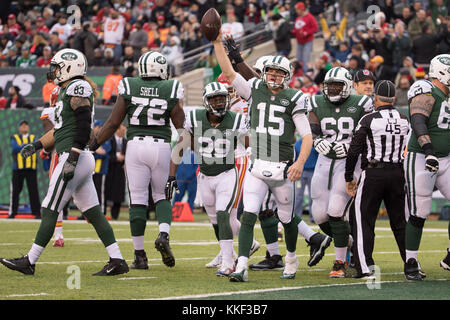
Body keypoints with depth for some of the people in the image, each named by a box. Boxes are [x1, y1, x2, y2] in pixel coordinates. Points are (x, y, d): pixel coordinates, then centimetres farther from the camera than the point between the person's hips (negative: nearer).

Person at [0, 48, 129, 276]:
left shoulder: (78, 88, -10)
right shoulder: (67, 91, 20)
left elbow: (84, 127, -18)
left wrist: (72, 160, -22)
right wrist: (36, 145, 24)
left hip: (76, 158, -10)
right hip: (83, 161, 10)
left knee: (50, 211, -5)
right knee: (93, 213, 7)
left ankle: (30, 261, -1)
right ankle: (117, 260, 4)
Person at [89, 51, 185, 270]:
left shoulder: (129, 88, 2)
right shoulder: (171, 90, 1)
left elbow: (113, 122, 2)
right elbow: (181, 127, 3)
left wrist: (94, 144, 10)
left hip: (135, 145, 0)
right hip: (161, 146, 0)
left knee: (138, 200, 3)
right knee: (161, 196, 16)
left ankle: (139, 255, 2)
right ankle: (163, 235, -11)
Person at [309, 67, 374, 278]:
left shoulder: (360, 106, -3)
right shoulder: (318, 104, 7)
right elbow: (312, 129, -4)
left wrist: (350, 146, -21)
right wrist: (317, 140, -26)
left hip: (349, 162, -5)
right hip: (325, 161, 5)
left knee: (336, 212, -16)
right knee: (320, 215, 3)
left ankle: (340, 263, -6)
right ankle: (345, 241, 32)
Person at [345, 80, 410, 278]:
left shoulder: (369, 121, -9)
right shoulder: (404, 121, 5)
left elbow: (354, 151, -8)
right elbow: (407, 149, 14)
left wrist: (349, 178, 1)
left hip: (373, 173, -4)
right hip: (397, 173, 4)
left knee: (363, 220, 1)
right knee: (399, 221, 14)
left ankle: (365, 266, -6)